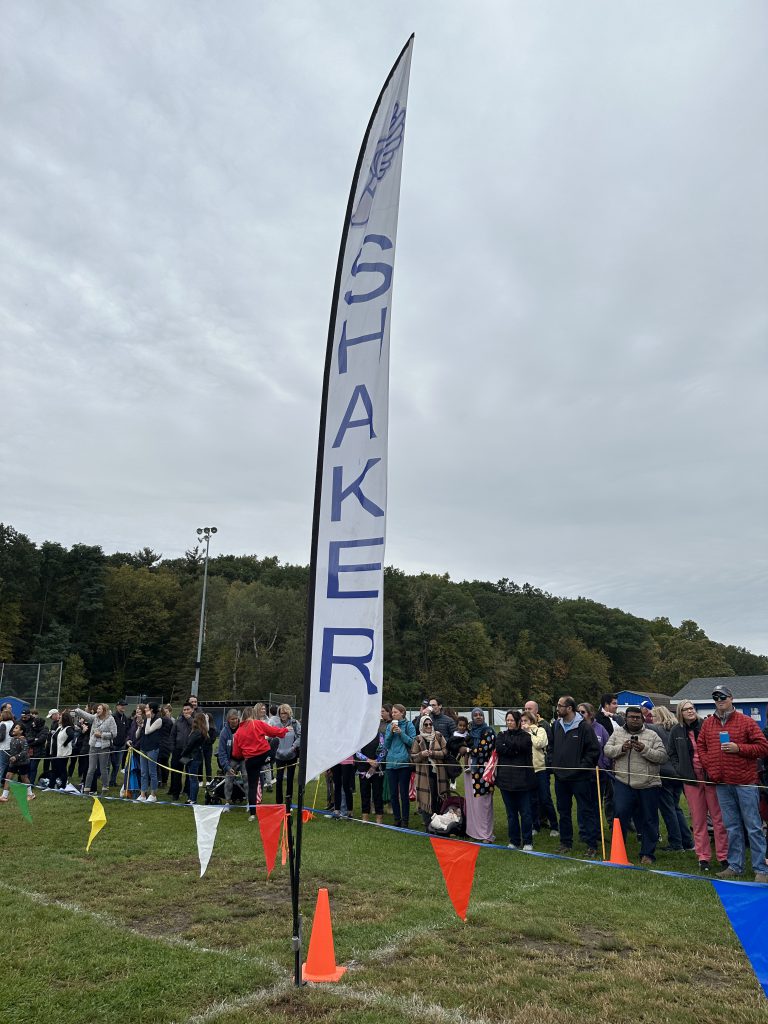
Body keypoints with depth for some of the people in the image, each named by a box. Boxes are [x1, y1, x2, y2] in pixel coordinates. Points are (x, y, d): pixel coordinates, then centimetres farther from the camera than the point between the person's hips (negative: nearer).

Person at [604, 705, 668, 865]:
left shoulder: (652, 736, 3)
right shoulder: (617, 733, 9)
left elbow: (662, 756, -5)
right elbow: (607, 750, 4)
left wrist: (644, 749, -19)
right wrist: (621, 748, -13)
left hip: (648, 784, 0)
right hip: (623, 782, 0)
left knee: (649, 820, 7)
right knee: (620, 814, -7)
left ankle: (647, 854, 21)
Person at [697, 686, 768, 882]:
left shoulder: (745, 721, -4)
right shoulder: (708, 723, 9)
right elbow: (700, 747, 16)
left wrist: (739, 748, -17)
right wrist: (710, 767, 4)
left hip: (745, 781, -4)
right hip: (722, 783, 5)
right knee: (732, 827, 12)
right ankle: (735, 866, 20)